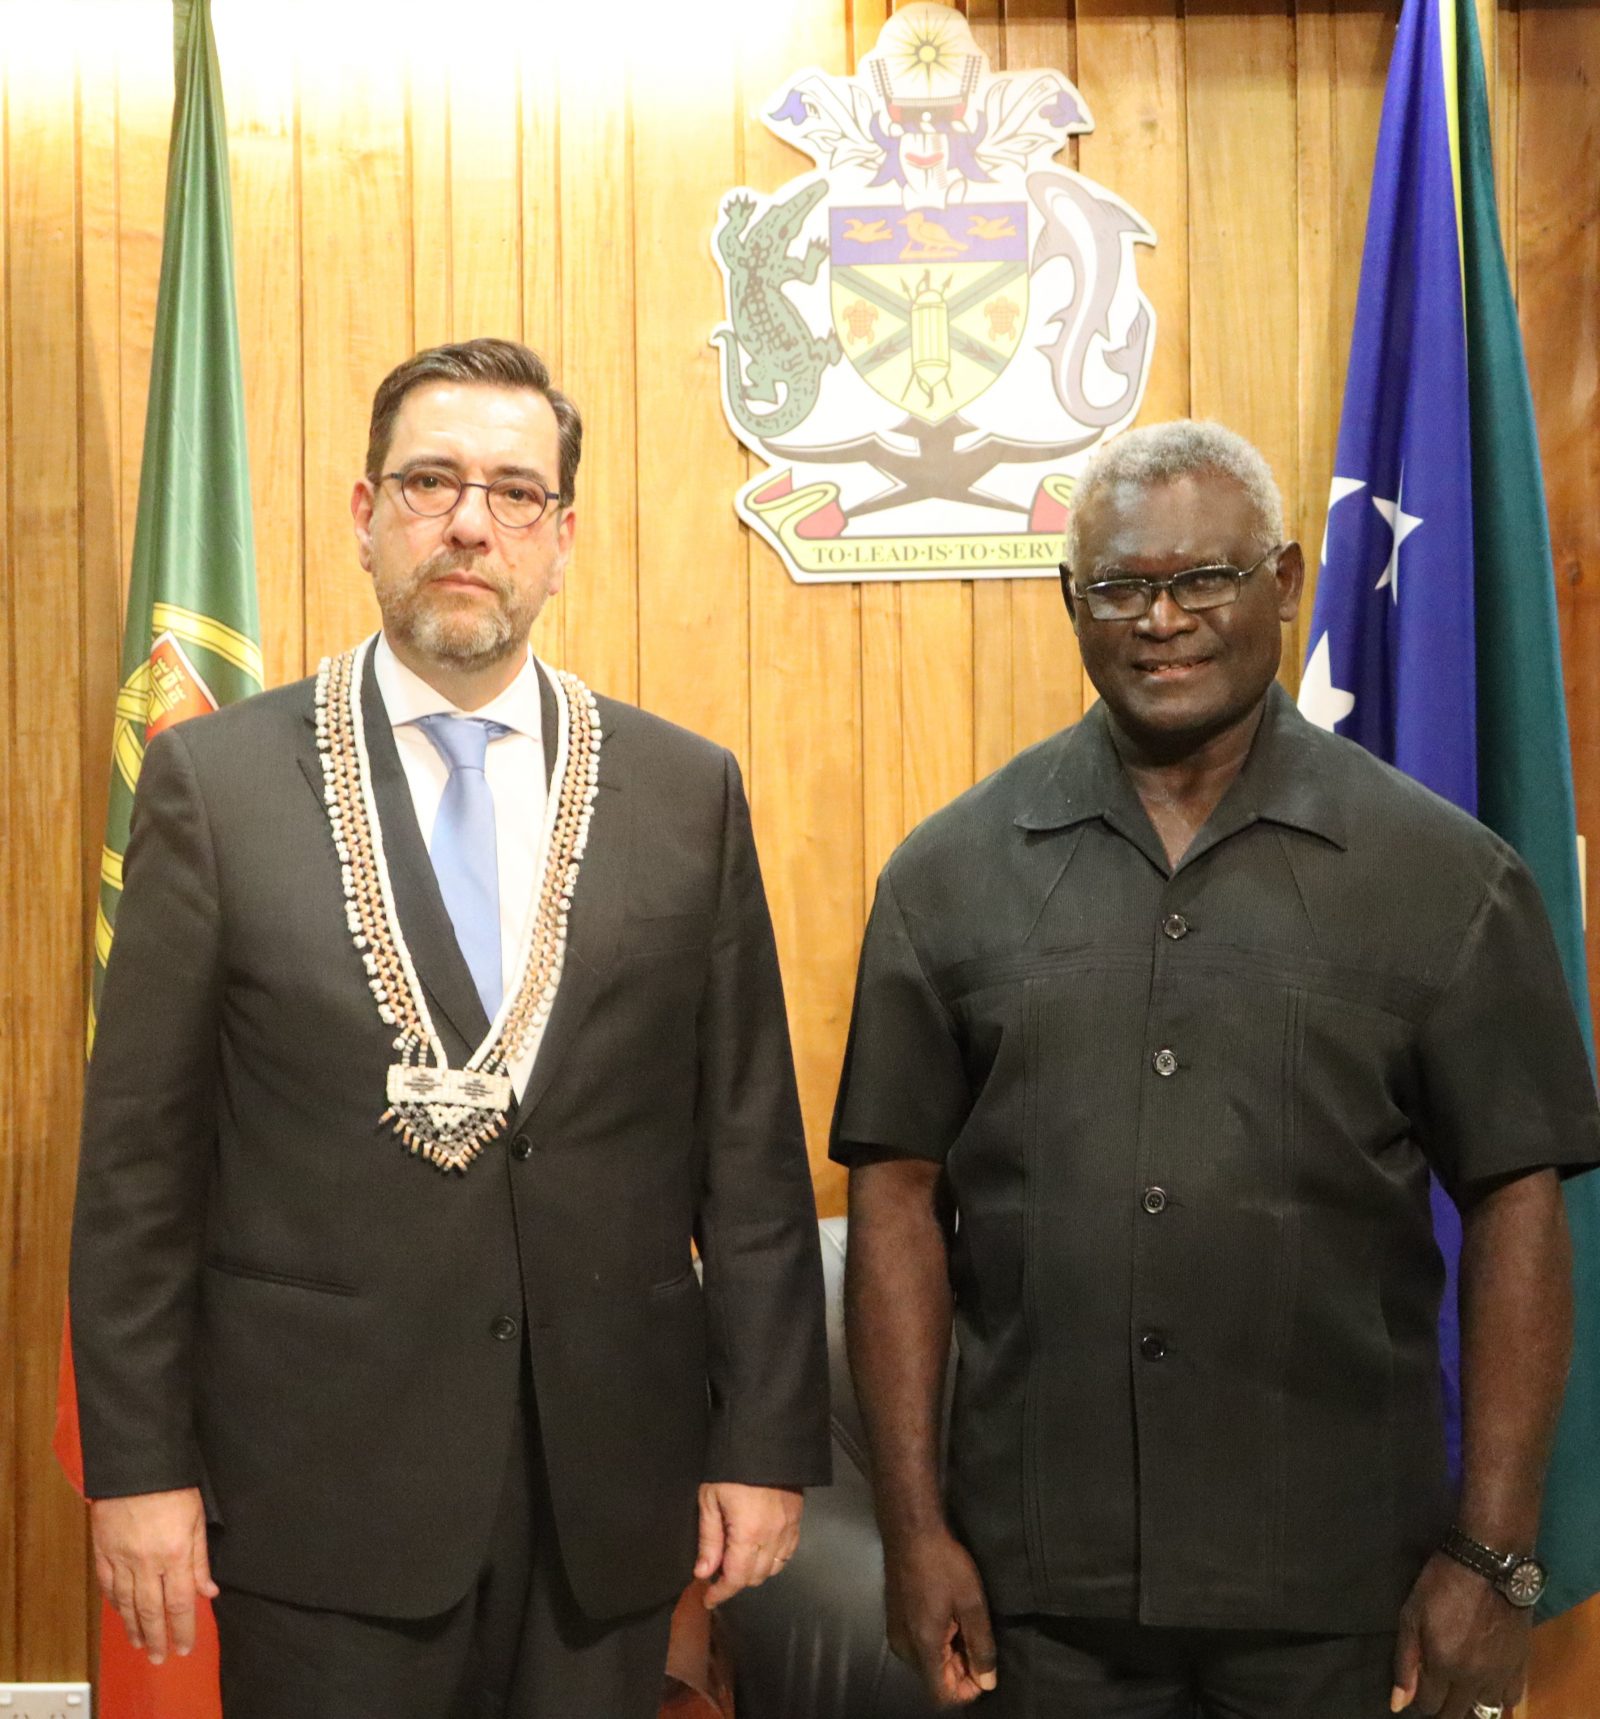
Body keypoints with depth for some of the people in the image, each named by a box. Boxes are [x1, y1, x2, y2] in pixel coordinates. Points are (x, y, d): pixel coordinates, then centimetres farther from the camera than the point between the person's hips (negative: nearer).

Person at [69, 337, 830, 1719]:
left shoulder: (688, 793, 3)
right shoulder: (215, 780, -1)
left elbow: (752, 1150, 4)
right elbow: (139, 1154, -1)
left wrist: (767, 1443, 2)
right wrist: (137, 1463, -3)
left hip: (610, 1488, 2)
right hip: (321, 1485, -1)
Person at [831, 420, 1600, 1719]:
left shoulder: (1445, 875, -3)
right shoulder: (952, 871, 1)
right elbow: (900, 1193, 1)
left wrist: (1494, 1557, -6)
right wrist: (914, 1526, -2)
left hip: (1335, 1592, 0)